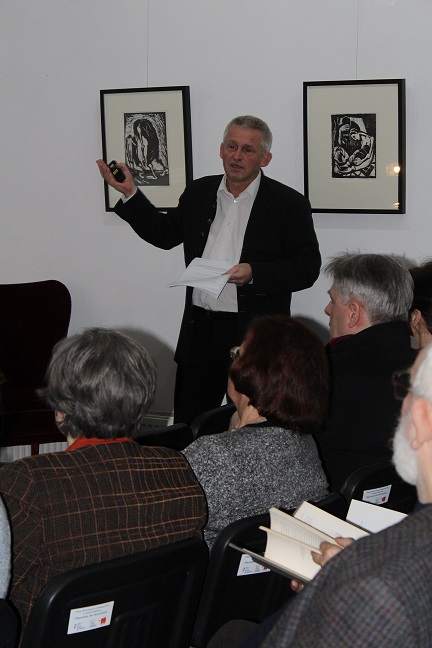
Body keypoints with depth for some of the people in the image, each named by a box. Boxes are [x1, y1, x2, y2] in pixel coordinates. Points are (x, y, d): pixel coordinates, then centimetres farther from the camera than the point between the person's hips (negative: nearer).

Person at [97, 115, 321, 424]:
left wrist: (255, 274, -21)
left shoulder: (289, 204, -5)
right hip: (200, 329, 4)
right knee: (186, 425, 9)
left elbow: (308, 267, -8)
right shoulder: (199, 193, 10)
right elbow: (165, 234, 21)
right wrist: (130, 194, 12)